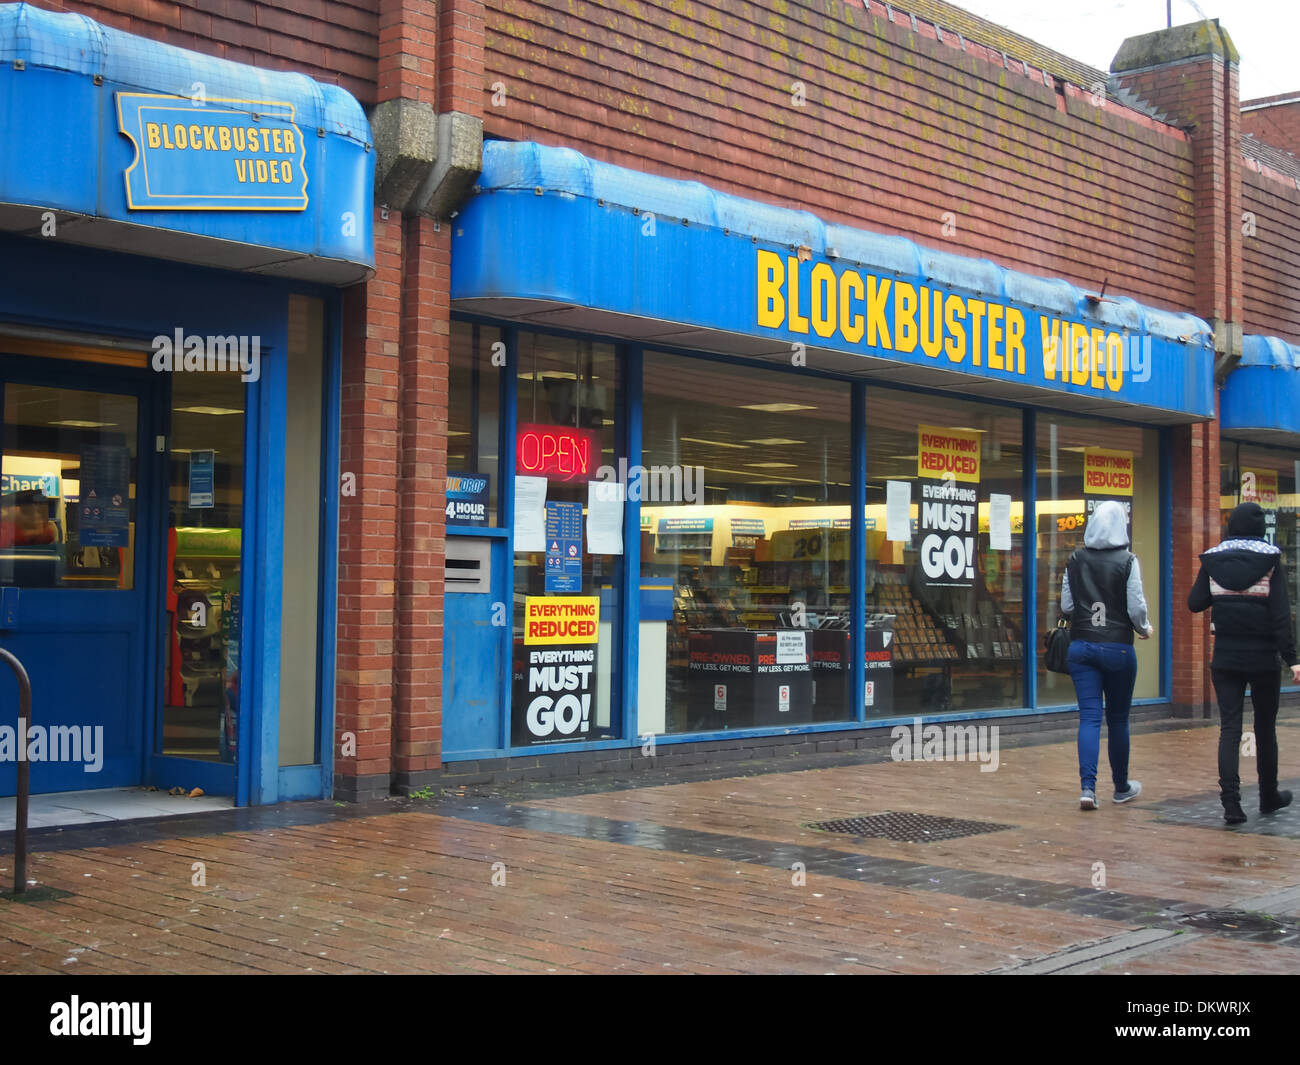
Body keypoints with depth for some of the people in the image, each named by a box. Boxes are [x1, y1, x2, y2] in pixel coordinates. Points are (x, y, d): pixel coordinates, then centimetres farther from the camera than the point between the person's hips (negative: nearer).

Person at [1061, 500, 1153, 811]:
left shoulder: (1076, 561, 2)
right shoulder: (1127, 561, -9)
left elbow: (1066, 606, 6)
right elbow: (1136, 608, -9)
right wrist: (1144, 630, 11)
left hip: (1082, 646, 2)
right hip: (1117, 647, -2)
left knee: (1089, 717, 1)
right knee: (1118, 719, 11)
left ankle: (1087, 786, -13)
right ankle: (1122, 787, 26)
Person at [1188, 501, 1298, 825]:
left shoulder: (1213, 561, 0)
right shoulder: (1269, 561, -8)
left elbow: (1195, 603, 3)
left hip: (1225, 658, 1)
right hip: (1263, 657, -1)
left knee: (1229, 728, 0)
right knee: (1265, 729, 14)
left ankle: (1231, 801, -12)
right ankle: (1269, 797, 29)